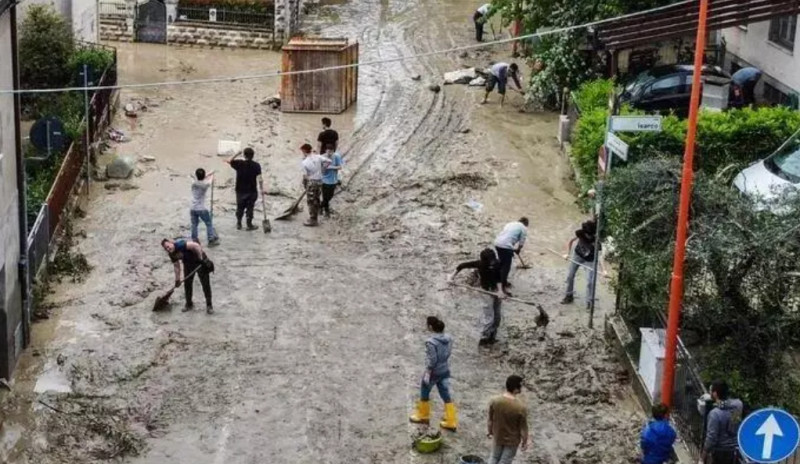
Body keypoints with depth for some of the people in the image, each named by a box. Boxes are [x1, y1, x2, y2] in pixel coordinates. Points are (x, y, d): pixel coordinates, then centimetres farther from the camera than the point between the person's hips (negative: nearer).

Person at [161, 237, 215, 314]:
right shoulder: (172, 254, -6)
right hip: (188, 263, 8)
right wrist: (177, 280, 3)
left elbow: (196, 245, -39)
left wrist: (201, 259, -37)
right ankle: (189, 304, 24)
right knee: (187, 283, 8)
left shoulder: (180, 244, -33)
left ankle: (209, 306, 1)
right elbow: (176, 266, 5)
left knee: (205, 283, -7)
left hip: (199, 260, -8)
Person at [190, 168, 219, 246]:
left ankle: (194, 240, 13)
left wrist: (209, 174, 29)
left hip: (193, 209, 4)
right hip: (202, 209, -4)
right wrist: (212, 175, 34)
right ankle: (211, 239, 11)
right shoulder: (205, 185, -12)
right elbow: (210, 181, 13)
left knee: (194, 225, 10)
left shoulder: (194, 184, -3)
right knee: (209, 224, 8)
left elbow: (200, 179, 21)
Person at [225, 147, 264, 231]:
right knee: (250, 208, 8)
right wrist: (262, 189, -8)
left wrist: (237, 154, 8)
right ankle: (249, 225, 13)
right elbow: (259, 178, -16)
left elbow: (229, 161, 7)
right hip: (252, 191, -1)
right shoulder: (256, 165, -11)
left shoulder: (239, 163, -9)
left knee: (240, 207, 16)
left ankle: (238, 224, 25)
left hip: (240, 190, 1)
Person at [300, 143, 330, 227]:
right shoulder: (317, 157, -4)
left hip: (311, 182, -6)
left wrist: (304, 185, 3)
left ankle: (312, 220, 13)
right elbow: (328, 161, -4)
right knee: (316, 200, 18)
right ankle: (315, 218, 29)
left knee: (311, 201, 6)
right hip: (319, 181, 6)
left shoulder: (305, 162, -18)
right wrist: (322, 170, 7)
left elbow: (305, 176, -14)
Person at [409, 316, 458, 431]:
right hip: (445, 371, 6)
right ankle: (451, 422, 15)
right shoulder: (448, 338, -6)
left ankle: (423, 416, 38)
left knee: (424, 393, 19)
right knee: (446, 395, 14)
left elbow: (432, 360, -24)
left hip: (433, 372, -6)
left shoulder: (431, 342, -27)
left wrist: (427, 374, -16)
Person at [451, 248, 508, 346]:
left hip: (497, 291, 4)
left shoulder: (496, 264, -11)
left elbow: (499, 278, -9)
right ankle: (484, 338, 3)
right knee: (488, 317, -8)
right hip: (487, 291, -4)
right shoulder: (479, 264, -18)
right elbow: (462, 265, -10)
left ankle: (492, 337, 24)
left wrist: (500, 290, -24)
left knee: (497, 316, 10)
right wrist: (452, 276, -7)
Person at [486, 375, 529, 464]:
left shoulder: (494, 401, -20)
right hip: (512, 440, -3)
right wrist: (524, 442, 0)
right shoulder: (521, 407, -30)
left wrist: (490, 432, 14)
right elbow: (523, 427, -17)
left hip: (497, 437, 3)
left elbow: (490, 420, -5)